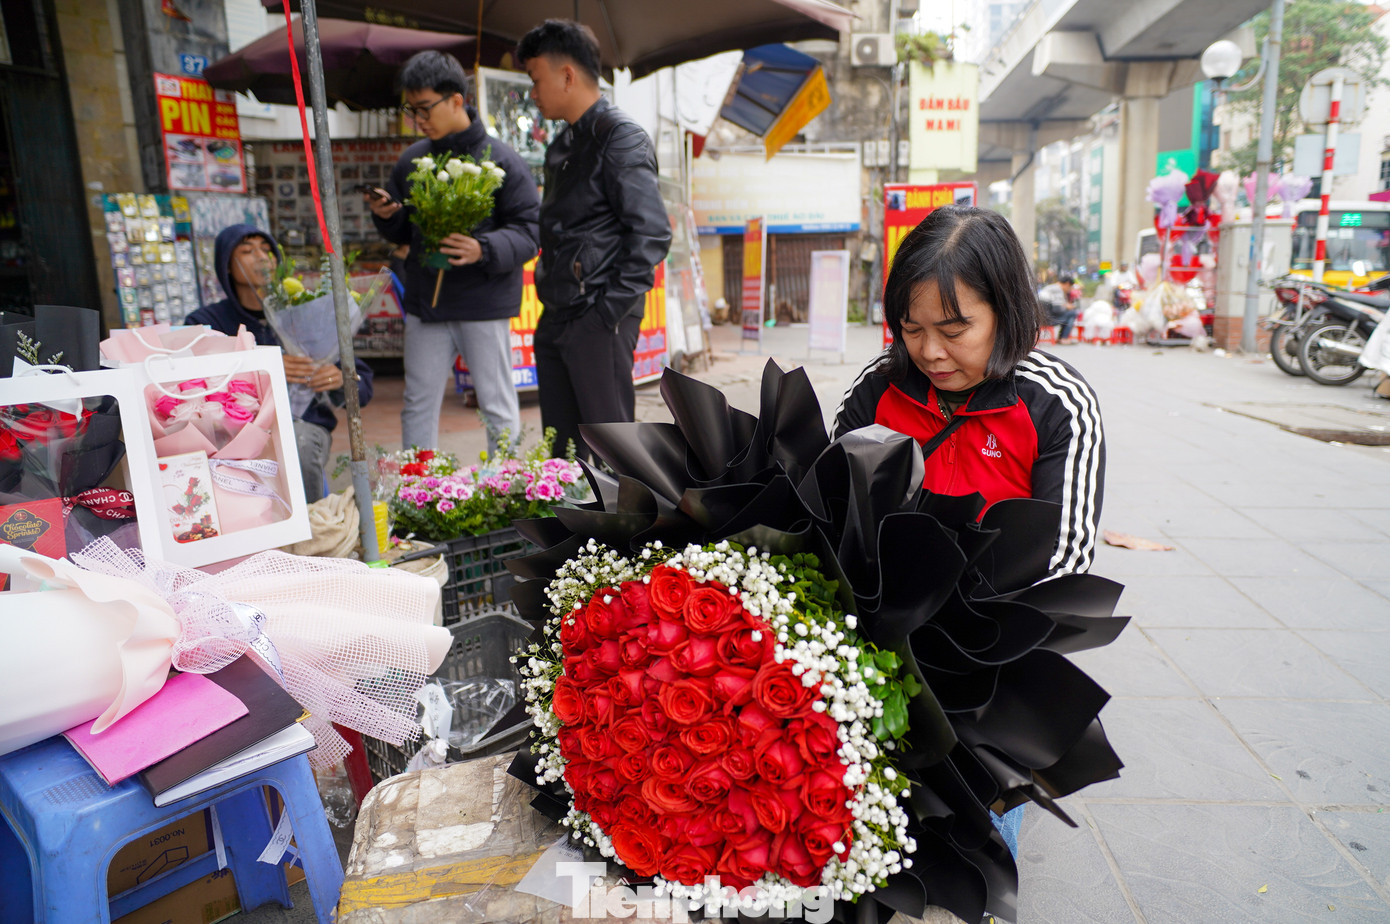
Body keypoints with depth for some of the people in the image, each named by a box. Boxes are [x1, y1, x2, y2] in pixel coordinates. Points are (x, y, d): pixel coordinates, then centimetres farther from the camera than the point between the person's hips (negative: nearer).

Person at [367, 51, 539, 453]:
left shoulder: (500, 160, -6)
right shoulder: (410, 161, 10)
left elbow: (528, 230, -10)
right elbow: (402, 233, 19)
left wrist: (484, 250, -26)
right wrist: (386, 216, -3)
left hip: (483, 305, -5)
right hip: (424, 304, 5)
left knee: (496, 406, 4)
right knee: (418, 405, 11)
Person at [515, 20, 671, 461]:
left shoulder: (621, 137, -8)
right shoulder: (562, 146, 19)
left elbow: (652, 234, -16)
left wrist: (611, 311, -19)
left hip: (598, 323, -9)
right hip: (555, 320, 9)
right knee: (561, 450, 12)